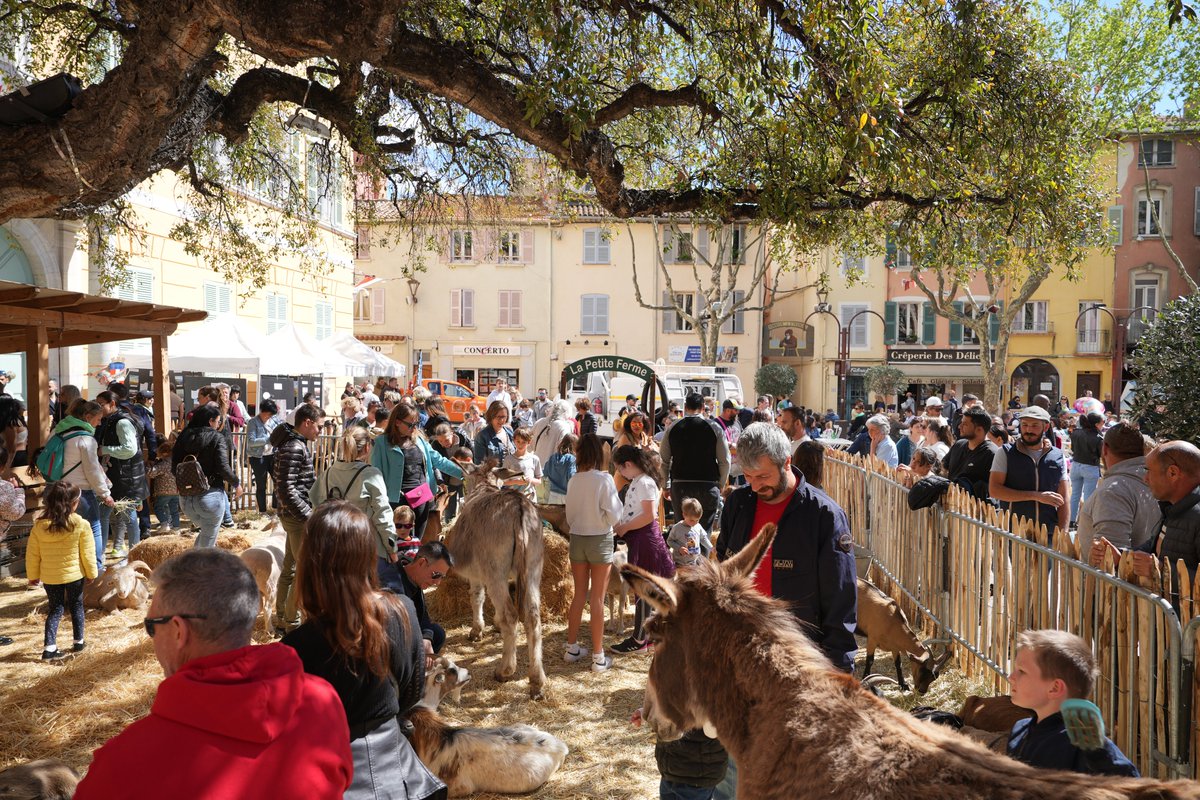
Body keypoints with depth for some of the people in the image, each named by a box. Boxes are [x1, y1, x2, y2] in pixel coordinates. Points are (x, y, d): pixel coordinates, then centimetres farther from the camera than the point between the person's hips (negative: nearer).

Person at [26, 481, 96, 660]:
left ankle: (50, 647, 4)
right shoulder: (81, 525, -18)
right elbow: (88, 553, -10)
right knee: (76, 606, 16)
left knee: (55, 609, 13)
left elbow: (32, 554, 1)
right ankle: (78, 642, 25)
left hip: (49, 577, 2)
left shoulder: (39, 526, -8)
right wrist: (91, 572, 4)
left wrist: (32, 575, 14)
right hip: (74, 574, -2)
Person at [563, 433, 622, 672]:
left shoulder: (574, 480, -3)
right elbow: (613, 515, -14)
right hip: (600, 539, -4)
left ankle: (571, 649, 25)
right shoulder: (604, 479, -14)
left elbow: (569, 516, 6)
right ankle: (598, 657, 8)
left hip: (577, 538, 4)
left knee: (579, 595, 16)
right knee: (597, 599, 3)